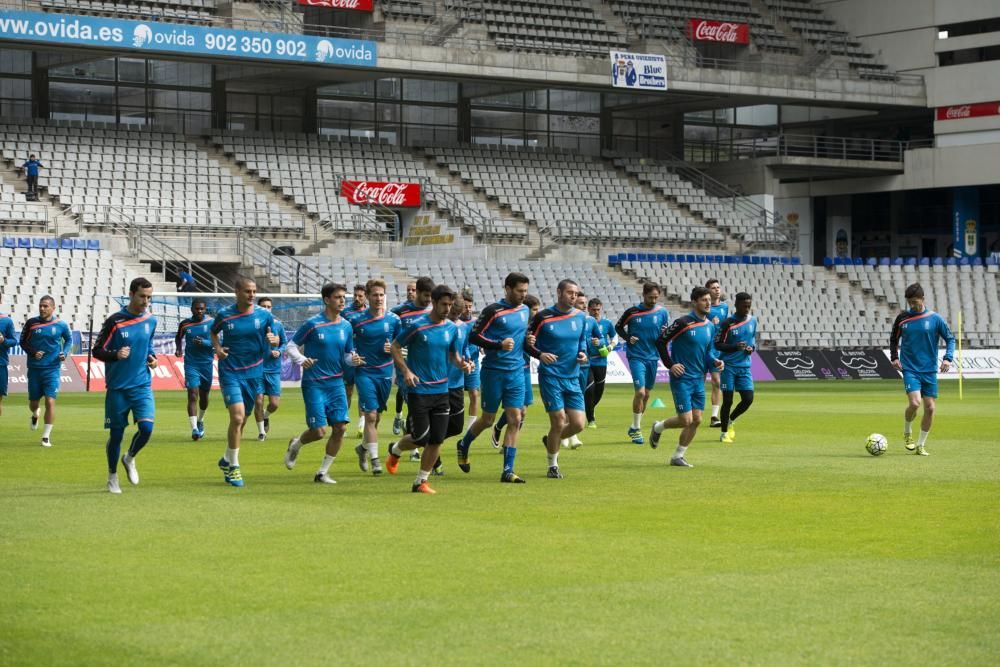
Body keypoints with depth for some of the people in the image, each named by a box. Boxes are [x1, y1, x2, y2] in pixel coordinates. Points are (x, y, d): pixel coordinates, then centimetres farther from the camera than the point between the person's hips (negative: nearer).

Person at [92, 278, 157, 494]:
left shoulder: (151, 320, 3)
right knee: (116, 433, 5)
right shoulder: (115, 321, -10)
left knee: (146, 427, -15)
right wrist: (115, 355, -26)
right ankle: (112, 477, 25)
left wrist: (152, 356, 2)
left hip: (142, 385, 3)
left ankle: (130, 459, 16)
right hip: (117, 387, -3)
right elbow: (97, 350, -8)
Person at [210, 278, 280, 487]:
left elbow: (274, 342, 8)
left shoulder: (264, 315, 0)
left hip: (253, 373, 3)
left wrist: (273, 341, -16)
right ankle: (233, 467, -7)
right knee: (237, 416, -18)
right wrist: (217, 348, -3)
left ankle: (226, 460, 33)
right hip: (230, 372, -3)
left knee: (242, 420, 12)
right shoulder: (224, 315, -3)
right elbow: (214, 332, 16)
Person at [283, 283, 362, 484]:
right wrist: (301, 360, -21)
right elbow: (291, 346, -2)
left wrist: (353, 359, -8)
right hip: (314, 384, -5)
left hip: (336, 383, 5)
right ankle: (295, 444, 25)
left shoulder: (346, 326, 6)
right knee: (319, 431, -10)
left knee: (340, 427, -5)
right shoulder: (312, 324, -9)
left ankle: (323, 473, 10)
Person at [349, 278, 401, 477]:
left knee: (376, 417, 14)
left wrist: (393, 349, -11)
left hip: (385, 373, 3)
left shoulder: (393, 319, 1)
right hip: (364, 372, -3)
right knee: (370, 415, -13)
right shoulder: (357, 320, -5)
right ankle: (374, 459, -8)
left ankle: (363, 447, 38)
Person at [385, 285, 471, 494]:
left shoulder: (452, 328, 5)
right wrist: (406, 371, -12)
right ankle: (395, 450, 28)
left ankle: (421, 481, 14)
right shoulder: (416, 325, -9)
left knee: (436, 440, 0)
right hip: (418, 389, -5)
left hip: (441, 390, 5)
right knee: (421, 439, -4)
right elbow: (395, 346, 0)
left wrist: (462, 363, -7)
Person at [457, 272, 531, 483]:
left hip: (516, 373, 5)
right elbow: (473, 336, -13)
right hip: (494, 372, -5)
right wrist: (499, 345, -23)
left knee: (515, 420, -4)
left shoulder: (524, 310, 9)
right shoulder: (493, 311, -10)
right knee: (488, 420, 6)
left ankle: (508, 470, -1)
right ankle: (463, 446, 36)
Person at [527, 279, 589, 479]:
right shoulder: (543, 317, -8)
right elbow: (527, 342, -4)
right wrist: (540, 354, -22)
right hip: (550, 377, -5)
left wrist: (583, 353, -1)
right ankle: (553, 466, 11)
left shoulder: (580, 317, 6)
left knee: (578, 424, -1)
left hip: (572, 378, 5)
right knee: (559, 422, -9)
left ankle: (551, 441, 30)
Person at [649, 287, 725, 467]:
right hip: (681, 378, -7)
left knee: (696, 420, 3)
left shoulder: (710, 326, 9)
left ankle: (678, 457, 16)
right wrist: (670, 365, -14)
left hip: (699, 379, 7)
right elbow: (661, 341, -11)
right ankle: (658, 428, 20)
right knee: (686, 420, -10)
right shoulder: (683, 323, -13)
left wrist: (715, 361, -1)